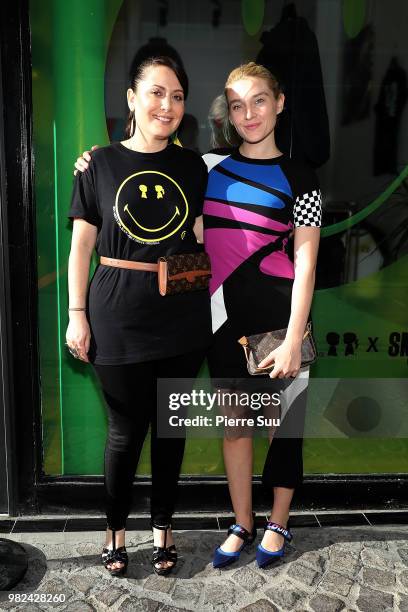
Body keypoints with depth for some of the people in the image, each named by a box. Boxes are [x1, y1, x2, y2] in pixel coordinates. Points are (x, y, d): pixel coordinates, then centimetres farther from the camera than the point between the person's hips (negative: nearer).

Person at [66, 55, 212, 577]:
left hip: (181, 314, 3)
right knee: (126, 429, 6)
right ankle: (115, 528, 30)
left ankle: (162, 526, 32)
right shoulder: (101, 163, 2)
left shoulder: (192, 166, 8)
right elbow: (82, 244, 2)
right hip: (118, 314, -2)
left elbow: (202, 241, 9)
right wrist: (77, 314, -3)